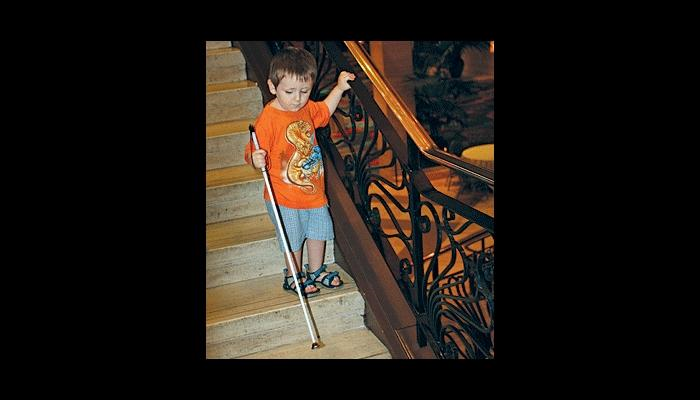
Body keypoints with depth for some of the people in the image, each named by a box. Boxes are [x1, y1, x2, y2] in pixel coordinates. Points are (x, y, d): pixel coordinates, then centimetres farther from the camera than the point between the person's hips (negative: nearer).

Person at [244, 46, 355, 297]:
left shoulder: (306, 109, 0)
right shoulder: (267, 119, -23)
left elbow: (324, 111, 24)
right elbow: (253, 153, -23)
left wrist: (339, 88, 19)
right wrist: (257, 160, -45)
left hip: (314, 190, 7)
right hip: (285, 198, -7)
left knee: (319, 230, 20)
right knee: (293, 238, 9)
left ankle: (316, 271, 42)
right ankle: (292, 277, 33)